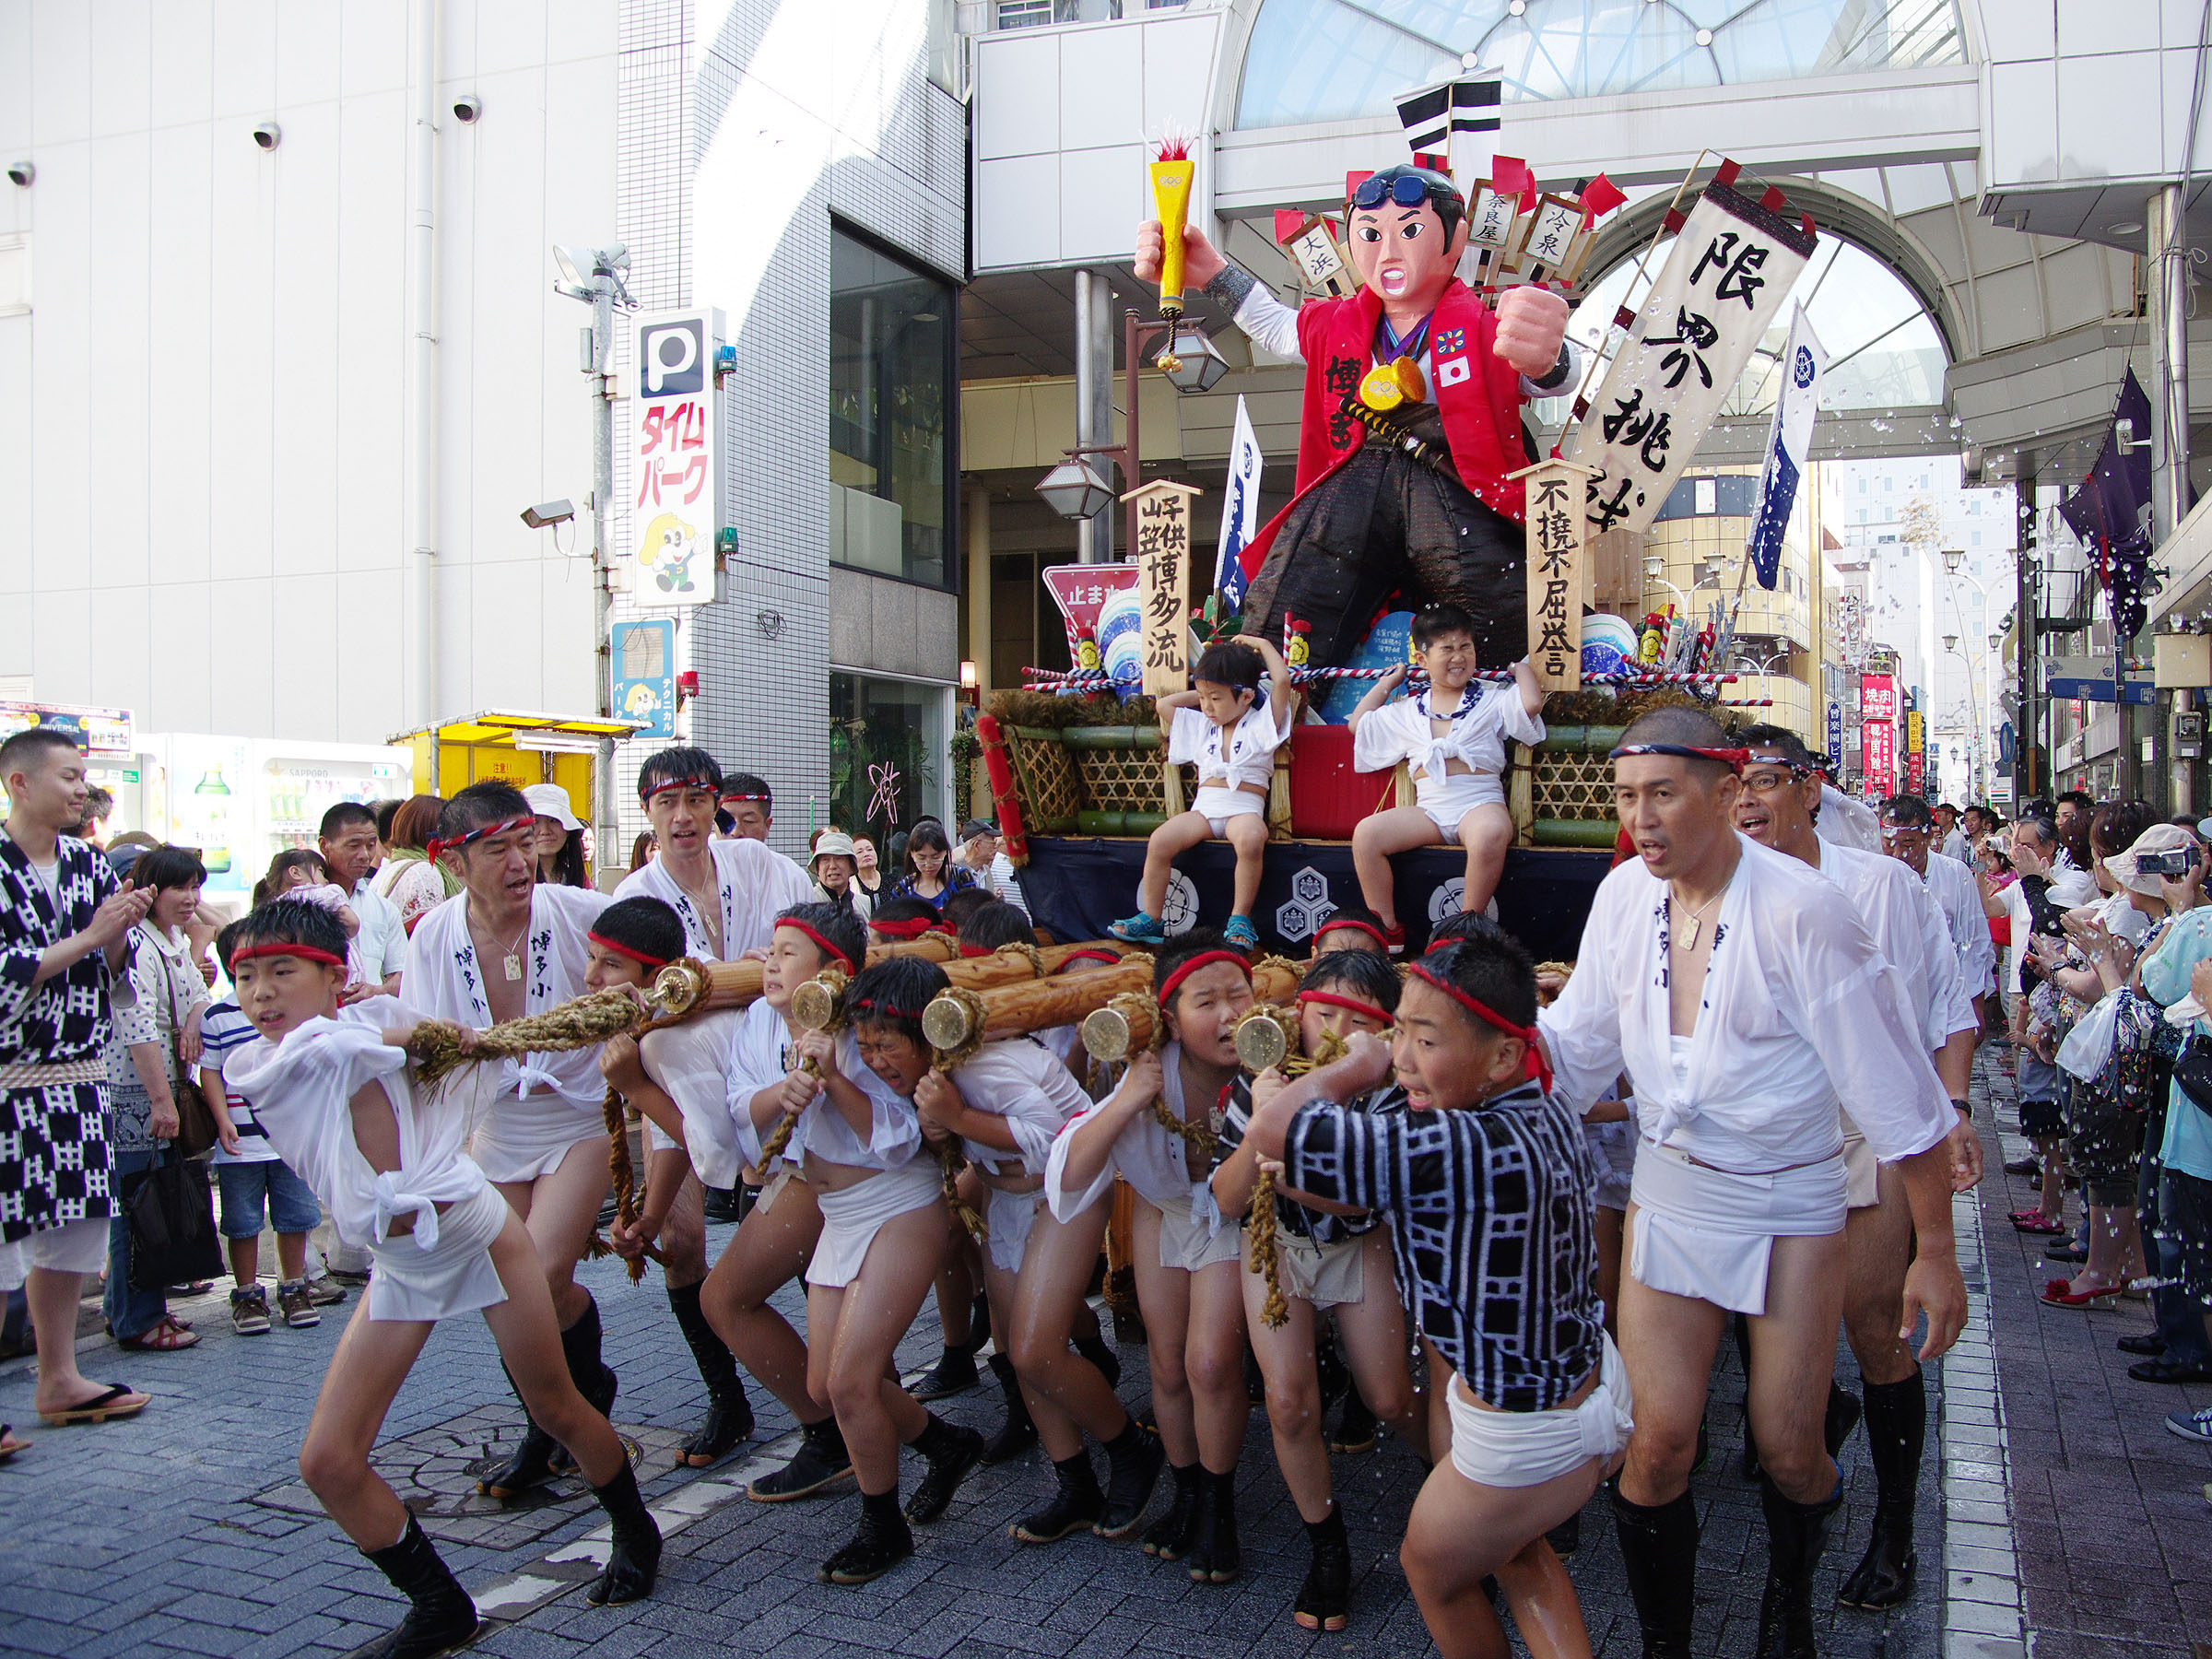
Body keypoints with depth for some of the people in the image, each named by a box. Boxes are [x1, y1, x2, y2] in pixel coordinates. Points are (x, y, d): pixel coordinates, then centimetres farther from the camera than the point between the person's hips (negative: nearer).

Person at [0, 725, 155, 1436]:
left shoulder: (87, 863, 8)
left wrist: (121, 931, -7)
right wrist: (88, 937, -18)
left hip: (78, 1074, 7)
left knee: (69, 1232, 14)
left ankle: (58, 1379, 26)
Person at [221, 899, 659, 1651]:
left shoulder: (379, 1016, -6)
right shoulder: (251, 1070, -7)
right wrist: (423, 1030, -13)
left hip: (481, 1234, -2)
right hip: (397, 1269, 2)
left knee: (557, 1410, 9)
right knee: (326, 1461, -5)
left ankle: (634, 1534, 35)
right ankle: (438, 1608, 14)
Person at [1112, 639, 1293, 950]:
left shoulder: (1261, 723, 6)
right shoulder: (1200, 726, 24)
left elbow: (1282, 680, -7)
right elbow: (1164, 704, 27)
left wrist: (1263, 644, 6)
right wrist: (1202, 692, 25)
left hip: (1245, 809, -5)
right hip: (1204, 807, 5)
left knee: (1250, 839, -39)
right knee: (1160, 840, -22)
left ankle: (1240, 919, -27)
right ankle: (1151, 919, -13)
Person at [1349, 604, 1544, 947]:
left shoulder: (1492, 700, 13)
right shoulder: (1407, 712, 23)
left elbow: (1531, 703, -6)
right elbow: (1358, 723, 31)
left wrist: (1522, 668, 12)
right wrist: (1388, 682, 33)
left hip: (1480, 802, -3)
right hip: (1428, 809, 3)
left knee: (1490, 832, -40)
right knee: (1365, 832, -21)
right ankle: (1387, 932, -13)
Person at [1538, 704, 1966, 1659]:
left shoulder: (1798, 911, -20)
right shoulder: (1625, 894, -5)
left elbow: (1897, 1093, -14)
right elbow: (1573, 1046, 6)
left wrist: (1935, 1251, -11)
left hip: (1790, 1204, -3)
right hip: (1668, 1192, 3)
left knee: (1787, 1450, 5)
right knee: (1659, 1442, -1)